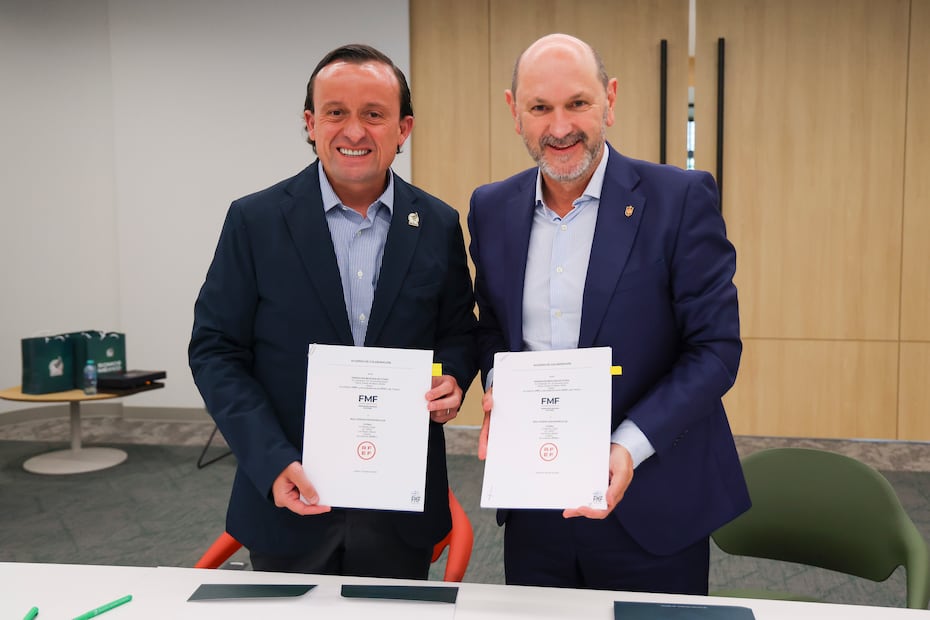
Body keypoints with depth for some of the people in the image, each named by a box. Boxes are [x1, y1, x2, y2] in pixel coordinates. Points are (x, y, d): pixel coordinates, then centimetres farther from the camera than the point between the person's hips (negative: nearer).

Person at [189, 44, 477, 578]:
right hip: (288, 499, -1)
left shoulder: (439, 225, -1)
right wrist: (272, 463, -16)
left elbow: (459, 331, 10)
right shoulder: (255, 221, -6)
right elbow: (215, 350, -5)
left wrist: (452, 379, -13)